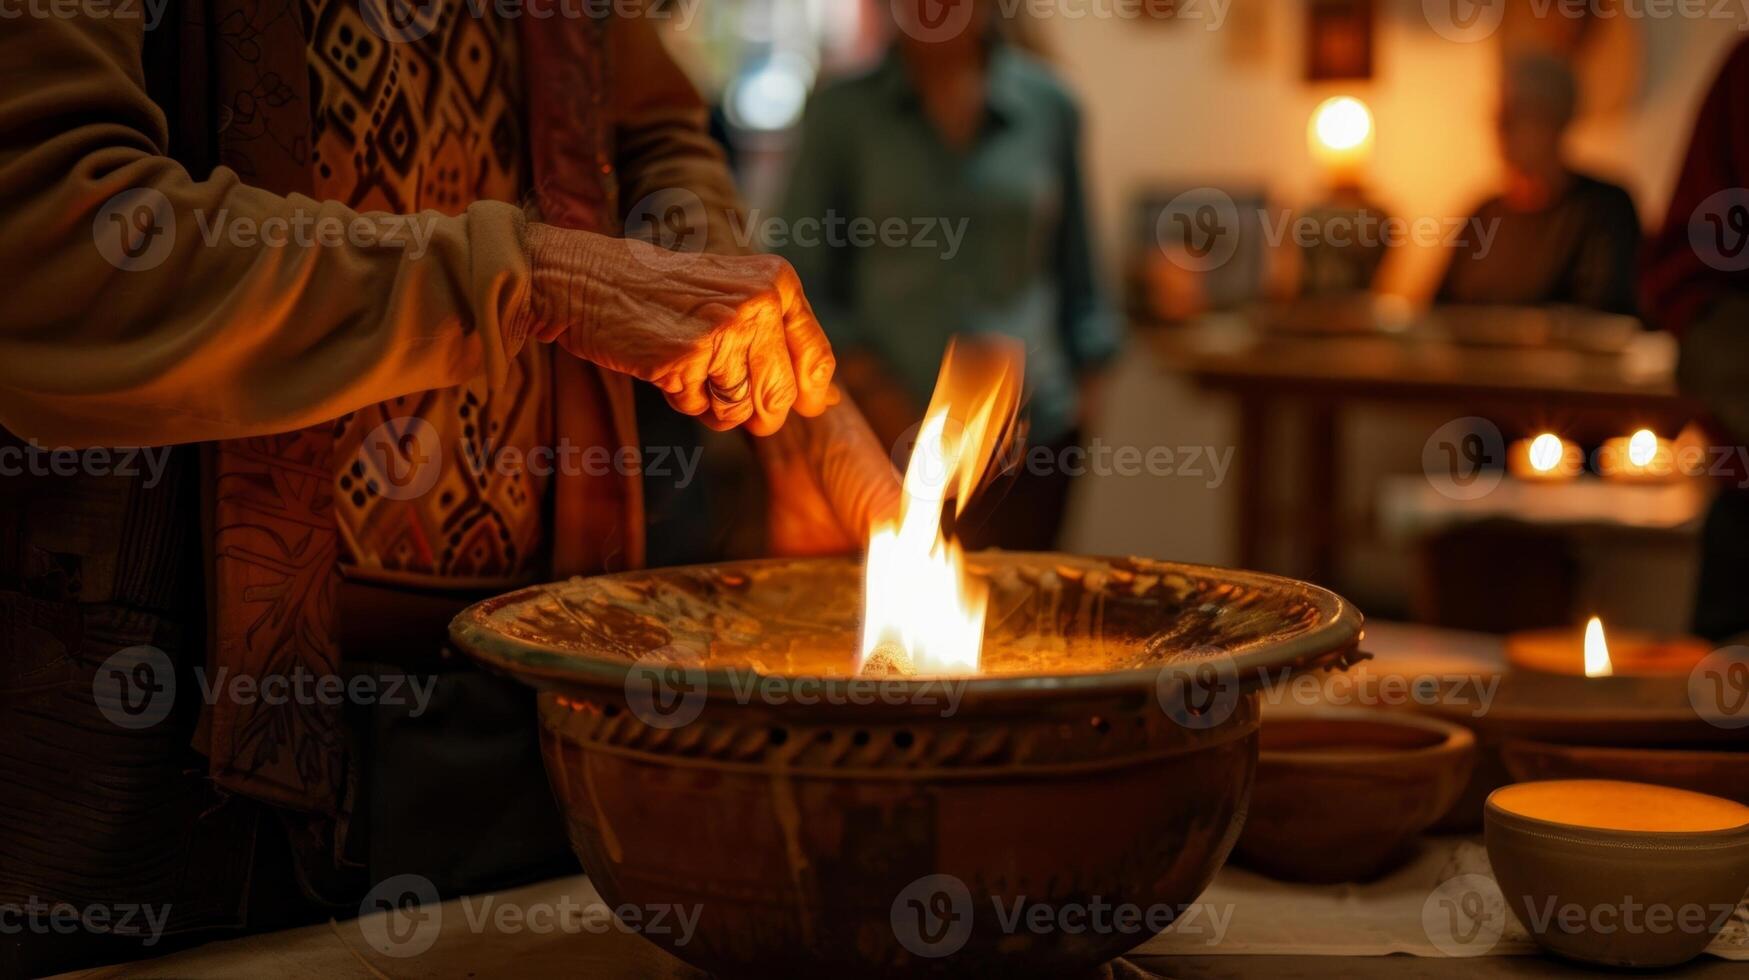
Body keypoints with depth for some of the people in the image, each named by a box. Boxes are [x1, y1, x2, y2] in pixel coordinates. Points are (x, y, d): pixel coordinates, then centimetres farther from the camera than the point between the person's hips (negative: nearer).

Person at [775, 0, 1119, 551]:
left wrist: (1087, 381, 9)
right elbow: (805, 278, 4)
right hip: (893, 431, -1)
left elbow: (1075, 270, 15)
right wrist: (871, 389, -7)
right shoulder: (842, 112, 4)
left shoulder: (1047, 107, 8)